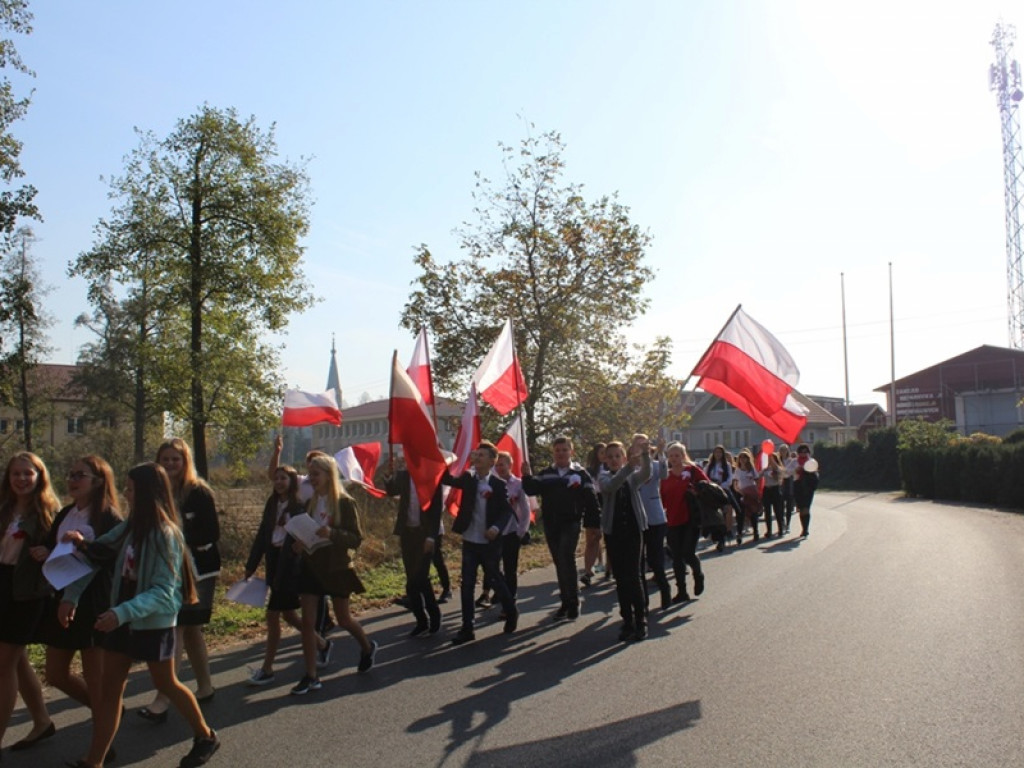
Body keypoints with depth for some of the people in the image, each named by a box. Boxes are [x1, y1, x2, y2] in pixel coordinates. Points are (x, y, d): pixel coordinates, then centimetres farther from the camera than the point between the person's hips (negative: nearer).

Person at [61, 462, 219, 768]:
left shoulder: (166, 534, -21)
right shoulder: (129, 527, 1)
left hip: (154, 624, -6)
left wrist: (122, 613, -35)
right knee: (109, 688, 9)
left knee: (165, 684, 11)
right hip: (122, 620, 7)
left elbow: (163, 591, -25)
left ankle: (205, 737, 31)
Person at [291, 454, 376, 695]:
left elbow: (357, 539, -13)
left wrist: (332, 534, -30)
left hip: (337, 568, -5)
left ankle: (367, 647, 39)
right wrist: (299, 543, -7)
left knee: (343, 619, 10)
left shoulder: (345, 503, -11)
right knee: (307, 622, -2)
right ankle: (311, 676, 6)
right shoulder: (310, 503, 5)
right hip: (311, 566, 5)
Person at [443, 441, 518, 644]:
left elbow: (507, 510, -7)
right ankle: (467, 628, 10)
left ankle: (511, 612, 35)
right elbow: (447, 479, -7)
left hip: (489, 543, -3)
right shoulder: (468, 479, 4)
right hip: (469, 542, 4)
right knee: (467, 585, 4)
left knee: (495, 580, 10)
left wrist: (497, 527, -23)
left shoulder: (499, 484, -7)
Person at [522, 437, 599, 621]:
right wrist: (527, 476, -18)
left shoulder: (581, 474, 0)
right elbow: (531, 490, -2)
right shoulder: (545, 474, 9)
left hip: (571, 523, -4)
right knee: (559, 563, 9)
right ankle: (566, 601, 20)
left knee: (566, 558, -18)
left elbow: (591, 501, -1)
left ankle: (573, 602, -6)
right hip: (550, 524, 4)